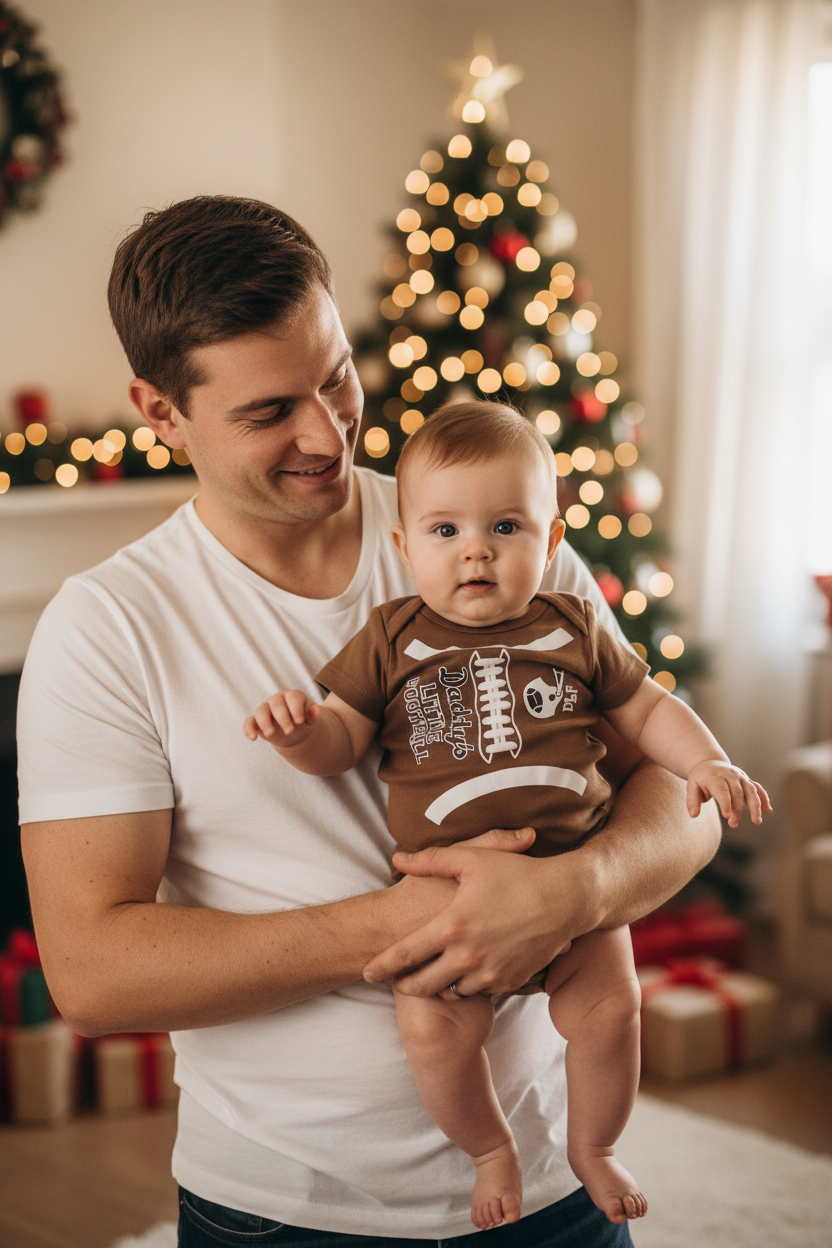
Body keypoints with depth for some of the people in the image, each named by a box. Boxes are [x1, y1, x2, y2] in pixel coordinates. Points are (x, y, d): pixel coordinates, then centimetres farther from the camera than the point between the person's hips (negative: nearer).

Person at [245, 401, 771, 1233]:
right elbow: (343, 740, 3)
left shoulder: (572, 630, 9)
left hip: (572, 871, 1)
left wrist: (706, 762, 2)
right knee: (434, 1029, -16)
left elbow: (644, 707, 18)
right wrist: (301, 728, -19)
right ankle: (490, 1150, 14)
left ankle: (593, 1145, 22)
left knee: (607, 1009, -9)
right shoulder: (391, 639, 5)